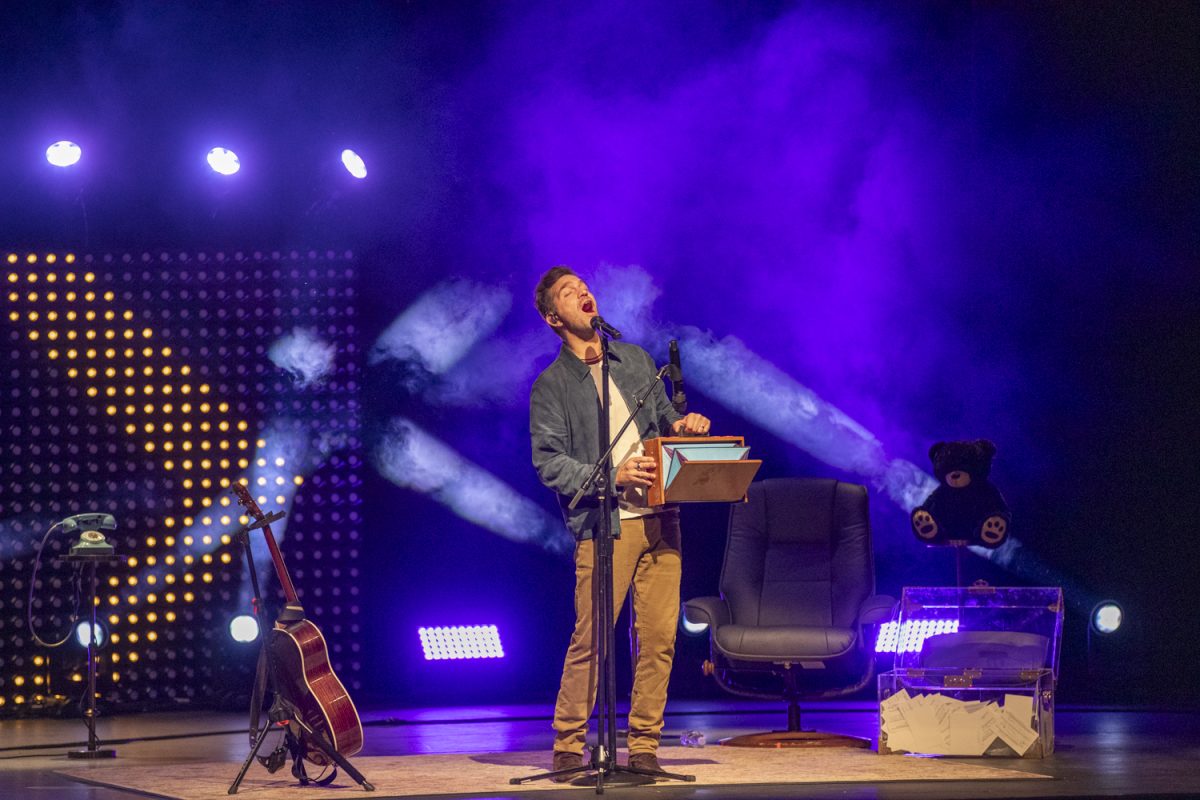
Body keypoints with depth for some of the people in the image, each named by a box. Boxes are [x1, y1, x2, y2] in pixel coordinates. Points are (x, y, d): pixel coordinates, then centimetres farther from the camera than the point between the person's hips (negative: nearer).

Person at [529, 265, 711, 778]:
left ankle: (643, 746, 10)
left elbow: (662, 419, 28)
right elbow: (549, 462, -5)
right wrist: (613, 476, -16)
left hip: (659, 519, 5)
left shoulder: (636, 360, 18)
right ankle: (568, 747, 3)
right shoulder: (552, 384, 2)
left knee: (659, 638, 2)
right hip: (604, 523, -5)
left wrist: (684, 425, 4)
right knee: (590, 641, -8)